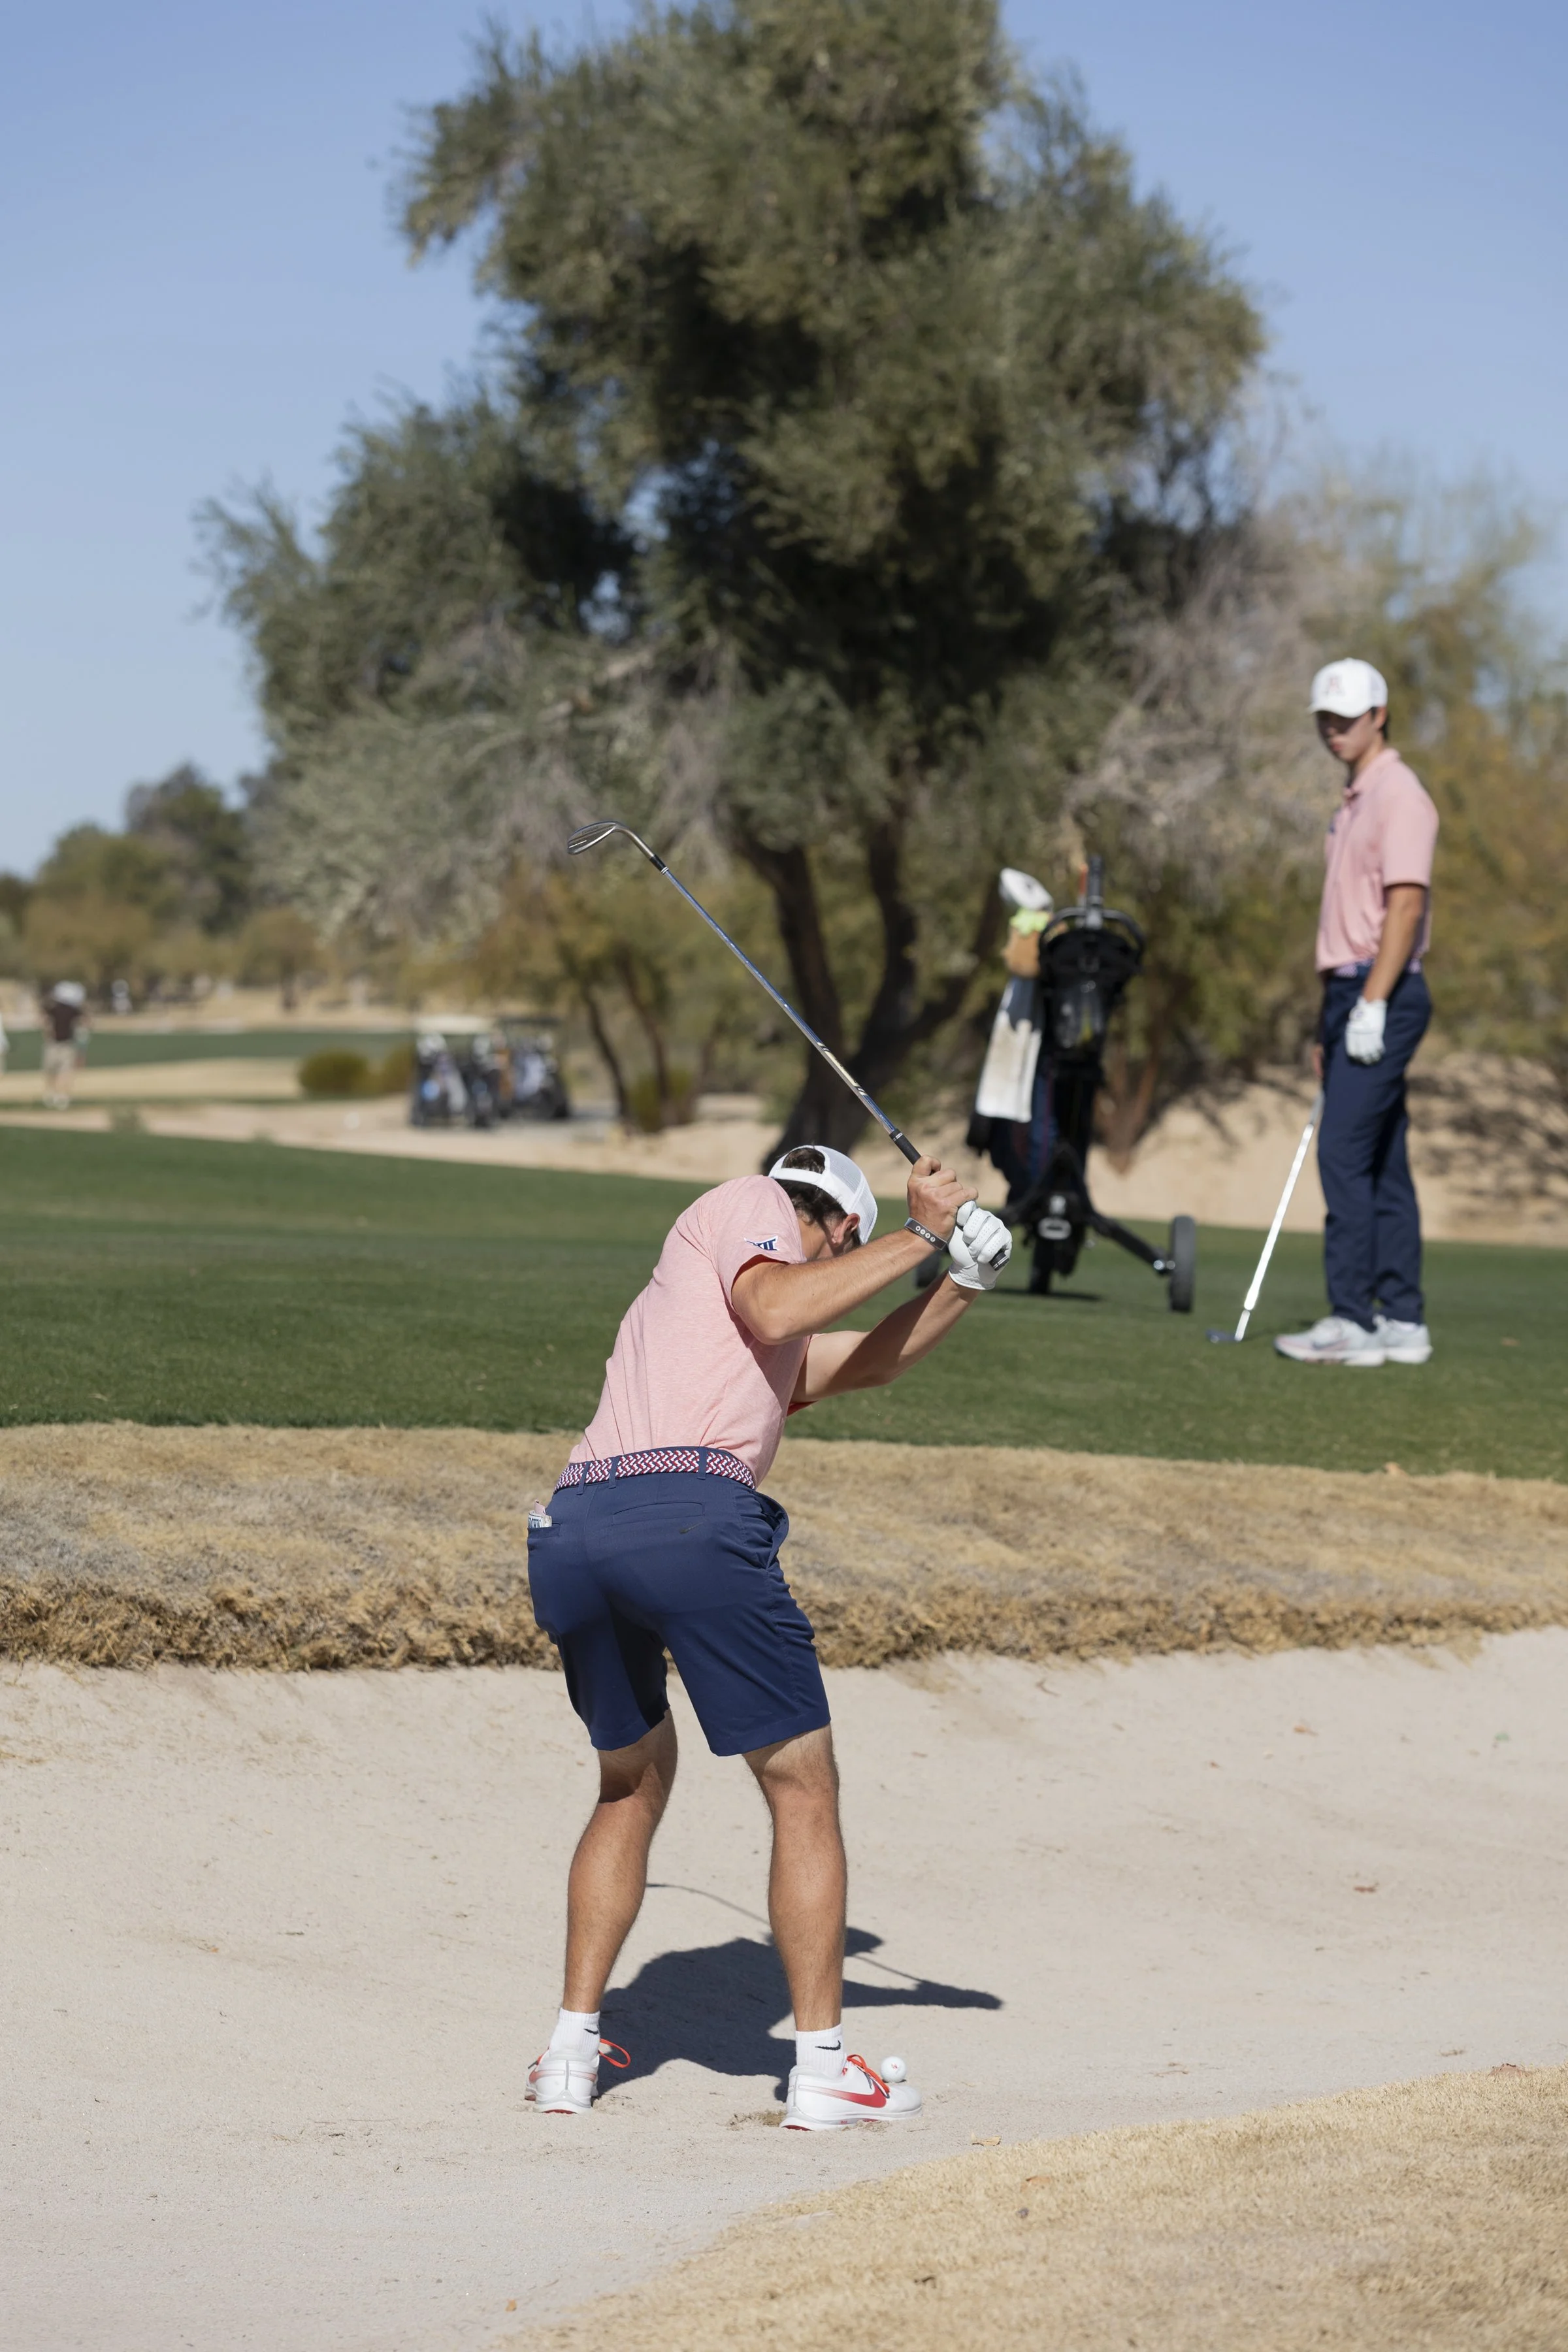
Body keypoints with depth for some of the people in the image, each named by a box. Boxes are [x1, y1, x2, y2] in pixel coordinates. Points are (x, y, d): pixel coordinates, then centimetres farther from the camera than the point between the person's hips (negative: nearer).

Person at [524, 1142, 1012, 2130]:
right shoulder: (749, 1202, 15)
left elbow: (869, 1361, 39)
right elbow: (776, 1310, -5)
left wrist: (965, 1279, 30)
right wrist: (917, 1237, 3)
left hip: (570, 1529, 8)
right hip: (692, 1514, -8)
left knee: (632, 1783, 27)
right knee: (805, 1791, 5)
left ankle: (573, 2051, 23)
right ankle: (822, 2068, 6)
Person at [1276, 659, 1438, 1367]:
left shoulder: (1399, 794, -10)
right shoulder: (1353, 802, 20)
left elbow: (1406, 905, -18)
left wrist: (1371, 1004, -23)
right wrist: (1328, 1026, 21)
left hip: (1384, 998, -10)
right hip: (1353, 996, 10)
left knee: (1345, 1155, -14)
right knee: (1382, 1165, 8)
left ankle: (1352, 1321, -15)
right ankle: (1402, 1322, 9)